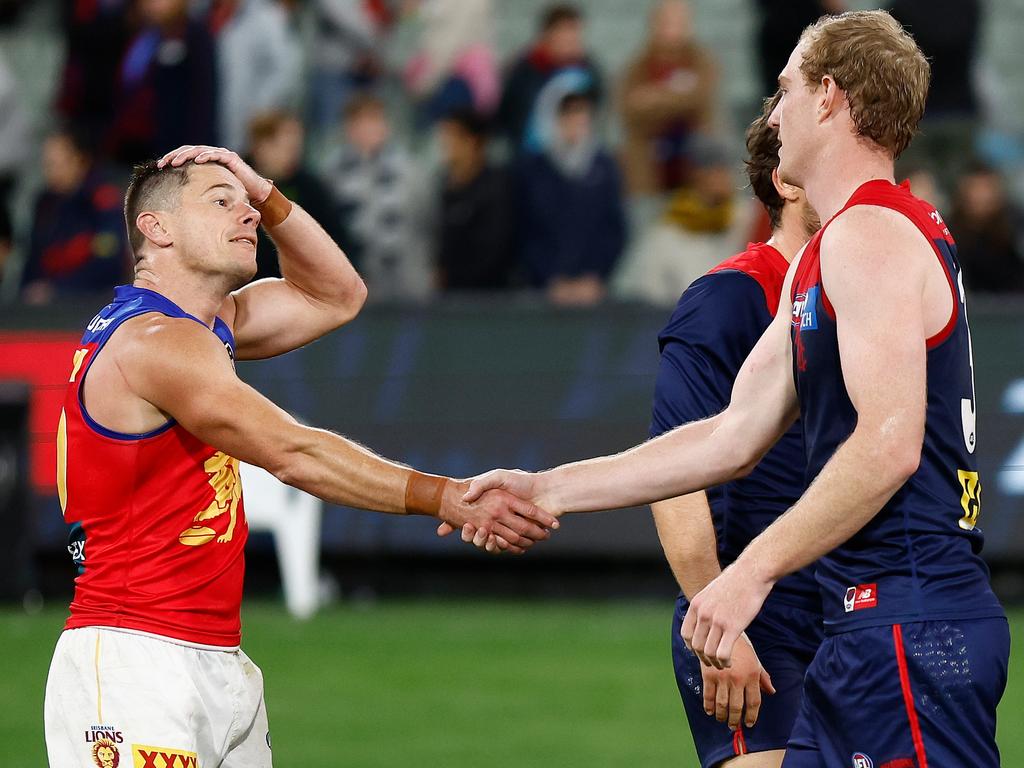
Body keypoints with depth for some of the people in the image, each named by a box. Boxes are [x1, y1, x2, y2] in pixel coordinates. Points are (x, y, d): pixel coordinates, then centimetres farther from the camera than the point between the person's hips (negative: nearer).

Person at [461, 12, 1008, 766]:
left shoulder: (870, 236, -12)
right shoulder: (815, 262, 22)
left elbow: (887, 444, -22)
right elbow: (734, 438, 23)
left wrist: (755, 570, -22)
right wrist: (547, 490, 21)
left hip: (908, 624, -10)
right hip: (868, 624, 10)